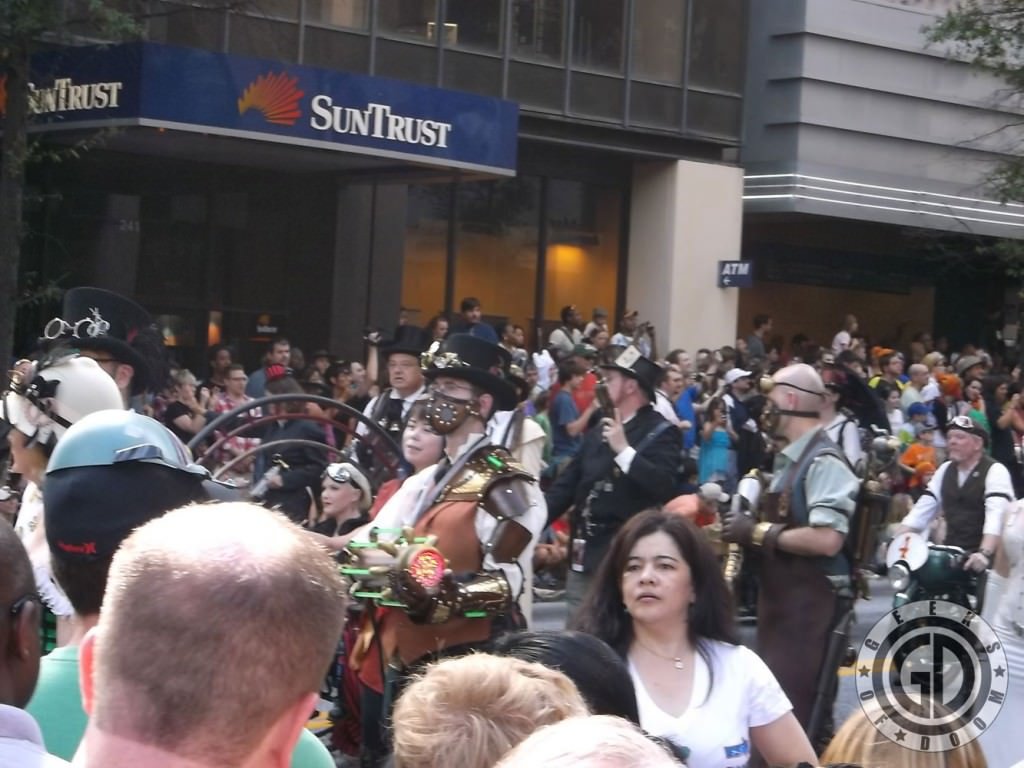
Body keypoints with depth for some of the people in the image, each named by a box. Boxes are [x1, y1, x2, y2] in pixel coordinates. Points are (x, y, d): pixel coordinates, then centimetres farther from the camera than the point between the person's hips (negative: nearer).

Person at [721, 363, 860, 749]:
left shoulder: (824, 461, -16)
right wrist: (745, 526, 7)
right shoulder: (789, 459, 14)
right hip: (781, 599, 10)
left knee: (795, 716, -11)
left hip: (811, 604, -10)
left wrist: (757, 532, -17)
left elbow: (826, 540, -26)